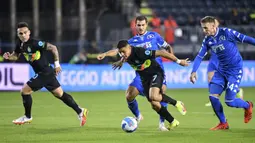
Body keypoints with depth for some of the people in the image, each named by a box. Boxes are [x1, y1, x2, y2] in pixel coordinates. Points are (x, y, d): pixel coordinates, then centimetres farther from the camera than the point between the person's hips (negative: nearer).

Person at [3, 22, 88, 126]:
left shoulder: (34, 43, -21)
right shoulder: (20, 44, 3)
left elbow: (53, 48, -18)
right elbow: (16, 55, 18)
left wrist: (57, 64, -15)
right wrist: (9, 57, -5)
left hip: (45, 73, -8)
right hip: (41, 73, 8)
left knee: (25, 90, -6)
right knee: (59, 94, 12)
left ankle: (27, 117, 10)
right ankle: (80, 111, 17)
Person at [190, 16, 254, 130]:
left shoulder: (226, 33, -16)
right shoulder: (207, 40, 1)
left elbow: (245, 39, -14)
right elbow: (200, 56, 6)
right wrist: (193, 71, -4)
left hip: (235, 70, -6)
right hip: (221, 70, 6)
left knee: (229, 101, -10)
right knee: (213, 96, -7)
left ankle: (248, 106, 23)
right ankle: (223, 124, 11)